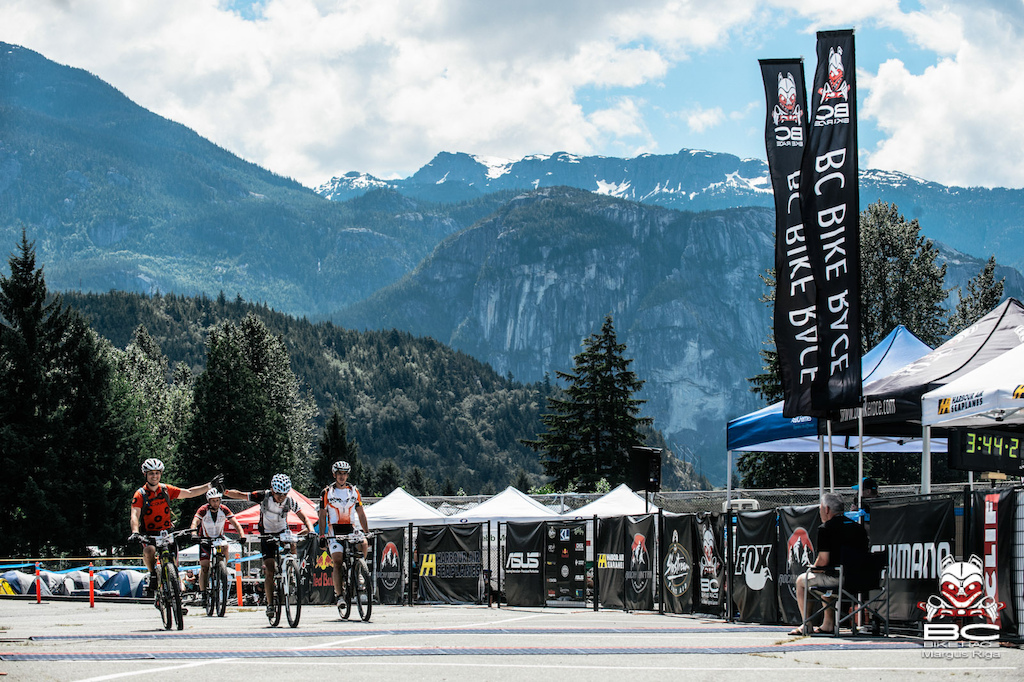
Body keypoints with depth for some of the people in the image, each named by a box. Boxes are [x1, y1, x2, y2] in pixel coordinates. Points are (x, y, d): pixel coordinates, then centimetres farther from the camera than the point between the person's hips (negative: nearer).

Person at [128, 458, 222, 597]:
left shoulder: (166, 489, 2)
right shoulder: (140, 494, -8)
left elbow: (188, 493, 9)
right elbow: (135, 515, -20)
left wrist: (210, 485, 4)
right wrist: (135, 533, -38)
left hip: (168, 532, 3)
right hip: (149, 534, -3)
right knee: (149, 550, -34)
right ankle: (153, 575, -10)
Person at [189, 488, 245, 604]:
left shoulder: (224, 510, -14)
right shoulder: (203, 510, -19)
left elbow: (235, 523, -21)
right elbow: (195, 522, -32)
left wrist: (242, 535, -38)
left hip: (219, 538, 2)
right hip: (205, 540, -2)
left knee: (225, 548, -27)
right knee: (204, 567, -9)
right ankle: (203, 593, -3)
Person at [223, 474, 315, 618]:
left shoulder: (290, 502, -16)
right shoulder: (263, 497, -20)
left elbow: (304, 518, -14)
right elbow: (240, 495, -17)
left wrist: (311, 530, -34)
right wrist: (225, 492, -35)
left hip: (283, 532, 3)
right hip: (267, 535, -3)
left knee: (292, 547, -28)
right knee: (270, 572, -13)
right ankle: (270, 604, -10)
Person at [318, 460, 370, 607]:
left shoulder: (354, 491, 9)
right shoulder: (327, 493, 2)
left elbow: (361, 514, 10)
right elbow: (322, 516, 1)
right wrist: (322, 536, -7)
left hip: (351, 529, 2)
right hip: (334, 531, -2)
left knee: (364, 544, -29)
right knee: (337, 562, -14)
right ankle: (339, 594, -10)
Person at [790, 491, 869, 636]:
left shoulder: (825, 528, -9)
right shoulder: (859, 528, 10)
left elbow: (824, 560, -14)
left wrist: (814, 568, 10)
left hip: (835, 578, -7)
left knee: (801, 580, 20)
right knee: (825, 579, 37)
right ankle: (828, 623, 31)